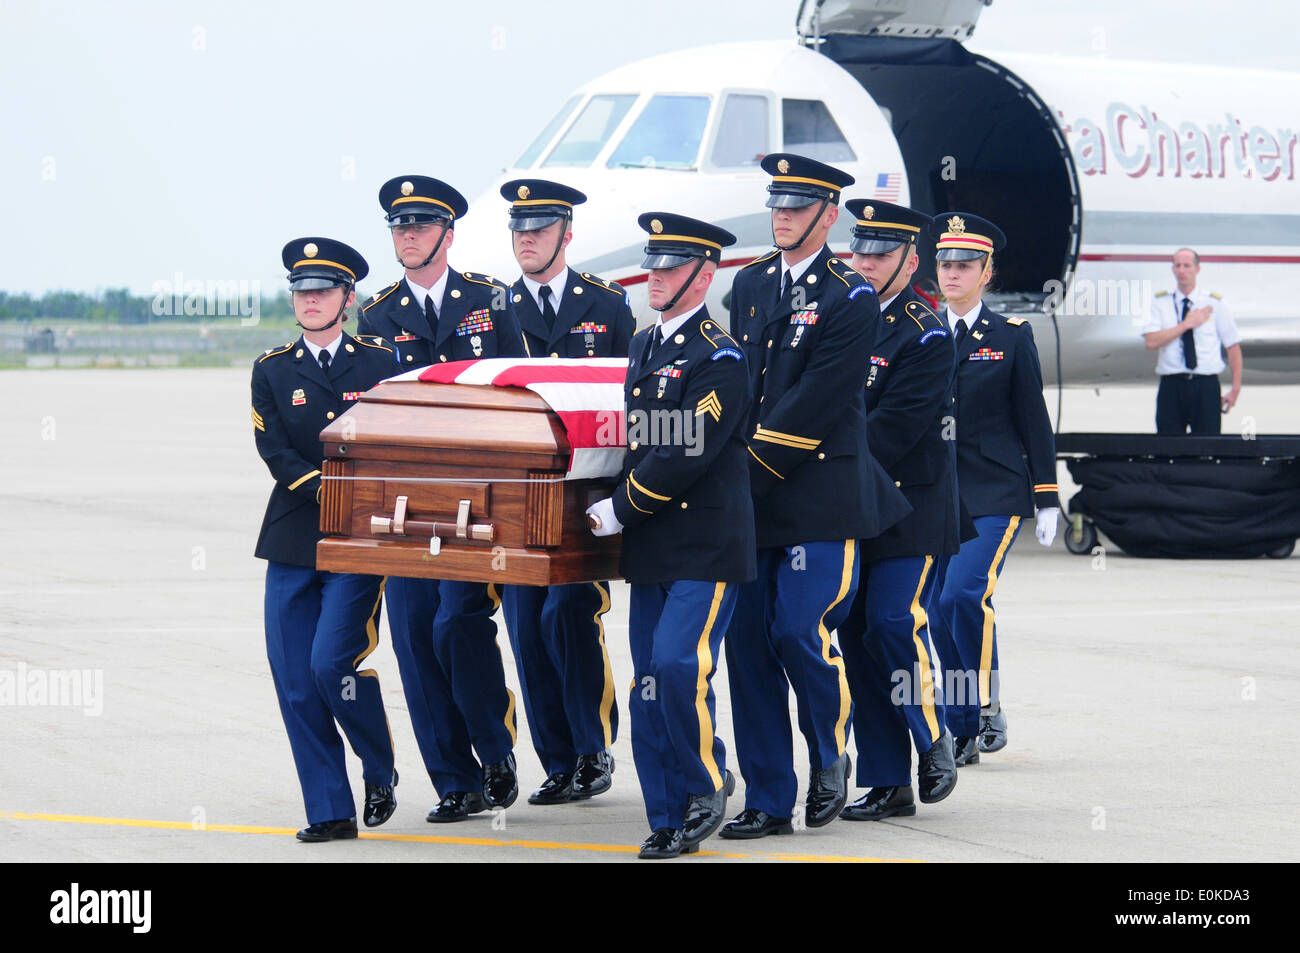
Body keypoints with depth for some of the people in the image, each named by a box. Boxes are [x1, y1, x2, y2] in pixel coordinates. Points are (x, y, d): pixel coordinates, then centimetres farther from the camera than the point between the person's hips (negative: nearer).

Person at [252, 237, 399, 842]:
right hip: (293, 541, 3)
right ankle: (330, 812, 6)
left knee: (332, 661, -16)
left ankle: (380, 772, 8)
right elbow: (275, 451, -1)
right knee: (295, 684, -2)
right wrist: (326, 491, -15)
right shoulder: (272, 371, 10)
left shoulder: (383, 364, 5)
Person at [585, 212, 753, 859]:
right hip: (652, 548, 8)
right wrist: (622, 510, 14)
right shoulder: (644, 346, 15)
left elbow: (689, 456, -17)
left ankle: (708, 785, 4)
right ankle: (668, 821, 10)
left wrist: (620, 510, -11)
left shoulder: (719, 358, -11)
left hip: (707, 547, -8)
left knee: (679, 665, -18)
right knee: (649, 683, 5)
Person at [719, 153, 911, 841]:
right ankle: (768, 800, 9)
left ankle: (831, 758, 16)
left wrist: (750, 460, -13)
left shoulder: (851, 299, -6)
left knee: (800, 632, -11)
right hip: (751, 498, 6)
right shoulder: (749, 285, 13)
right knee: (748, 641, 2)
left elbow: (816, 402, -13)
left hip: (820, 495, -6)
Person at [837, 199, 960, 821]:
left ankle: (935, 741, 8)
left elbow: (890, 432, -17)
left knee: (894, 625, -16)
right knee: (856, 636, 3)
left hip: (908, 507, -6)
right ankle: (887, 785, 8)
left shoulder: (925, 337, -9)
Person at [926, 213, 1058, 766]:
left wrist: (1047, 501, 0)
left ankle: (989, 707, -7)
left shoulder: (1011, 337, 2)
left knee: (966, 593, -22)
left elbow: (1034, 422, 2)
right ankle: (961, 733, 11)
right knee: (940, 616, 1)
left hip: (995, 493, -4)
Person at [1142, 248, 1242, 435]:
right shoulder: (1160, 304, 7)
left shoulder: (1214, 303, 7)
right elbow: (1151, 342, -7)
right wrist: (1187, 324, -10)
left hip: (1206, 386, 0)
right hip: (1172, 386, 0)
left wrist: (1235, 389, 2)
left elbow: (1233, 346, 8)